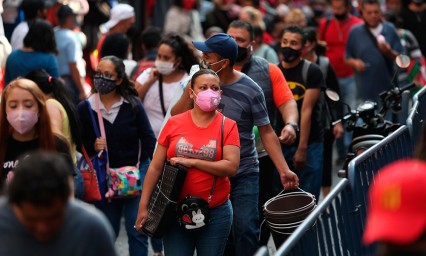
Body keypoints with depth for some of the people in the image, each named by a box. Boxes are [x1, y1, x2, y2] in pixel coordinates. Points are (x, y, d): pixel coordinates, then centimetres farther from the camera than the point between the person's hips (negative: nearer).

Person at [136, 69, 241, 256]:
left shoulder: (228, 126, -2)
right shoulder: (174, 123, 1)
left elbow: (231, 167, -14)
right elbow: (155, 168, 3)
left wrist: (192, 162, -17)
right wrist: (143, 206, 0)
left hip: (215, 213, -1)